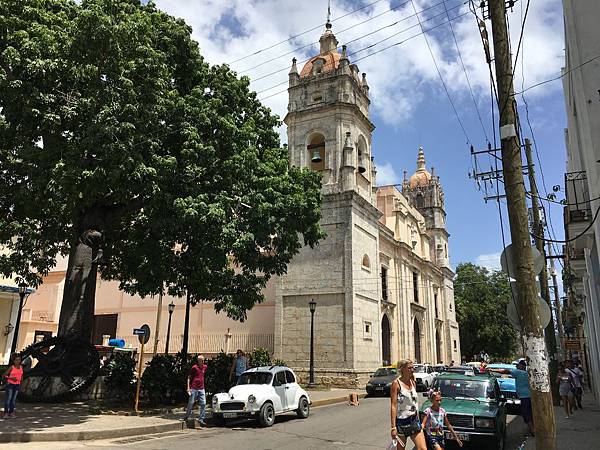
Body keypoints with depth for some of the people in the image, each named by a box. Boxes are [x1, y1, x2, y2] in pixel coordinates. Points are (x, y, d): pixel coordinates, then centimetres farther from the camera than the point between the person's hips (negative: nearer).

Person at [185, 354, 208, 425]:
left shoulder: (205, 367, 8)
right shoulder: (194, 367, -8)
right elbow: (189, 377, -3)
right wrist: (188, 387, -10)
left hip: (201, 389, 5)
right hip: (194, 389, -4)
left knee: (203, 404, -2)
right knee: (191, 403, 5)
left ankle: (201, 419, 4)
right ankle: (186, 417, 26)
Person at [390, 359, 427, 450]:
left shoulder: (413, 383, 8)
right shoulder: (396, 383, -11)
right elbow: (393, 406, -15)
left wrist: (418, 420, 15)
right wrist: (393, 427, -19)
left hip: (414, 420, 6)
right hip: (402, 421, -6)